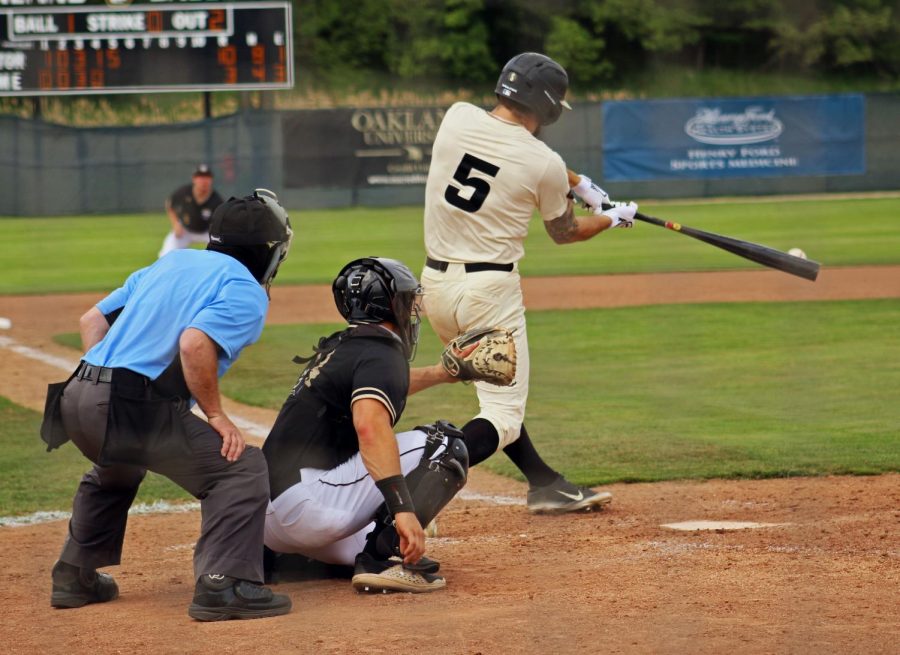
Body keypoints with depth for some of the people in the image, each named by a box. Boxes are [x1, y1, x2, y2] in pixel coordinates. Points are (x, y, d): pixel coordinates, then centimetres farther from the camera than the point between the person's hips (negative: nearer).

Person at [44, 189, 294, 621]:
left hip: (77, 398, 8)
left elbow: (92, 319, 22)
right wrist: (215, 415, -11)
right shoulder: (246, 292, -2)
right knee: (242, 468, -3)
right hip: (138, 409, -8)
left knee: (115, 470, 37)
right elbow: (195, 344, -21)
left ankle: (75, 577, 40)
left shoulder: (170, 263, 22)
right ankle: (223, 584, -14)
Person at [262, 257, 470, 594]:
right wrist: (404, 509, -35)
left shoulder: (336, 348, 21)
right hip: (303, 503, -10)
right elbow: (370, 425, -28)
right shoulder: (382, 353, -8)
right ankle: (383, 558, -18)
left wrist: (438, 374, 52)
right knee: (444, 443, -9)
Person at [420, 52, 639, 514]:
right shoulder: (545, 164, -12)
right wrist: (614, 218, 26)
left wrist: (570, 183, 21)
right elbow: (565, 232, 7)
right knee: (503, 417, -3)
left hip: (434, 283, 6)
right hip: (490, 289, -6)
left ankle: (545, 484, 30)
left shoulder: (457, 117, -1)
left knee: (497, 392, 24)